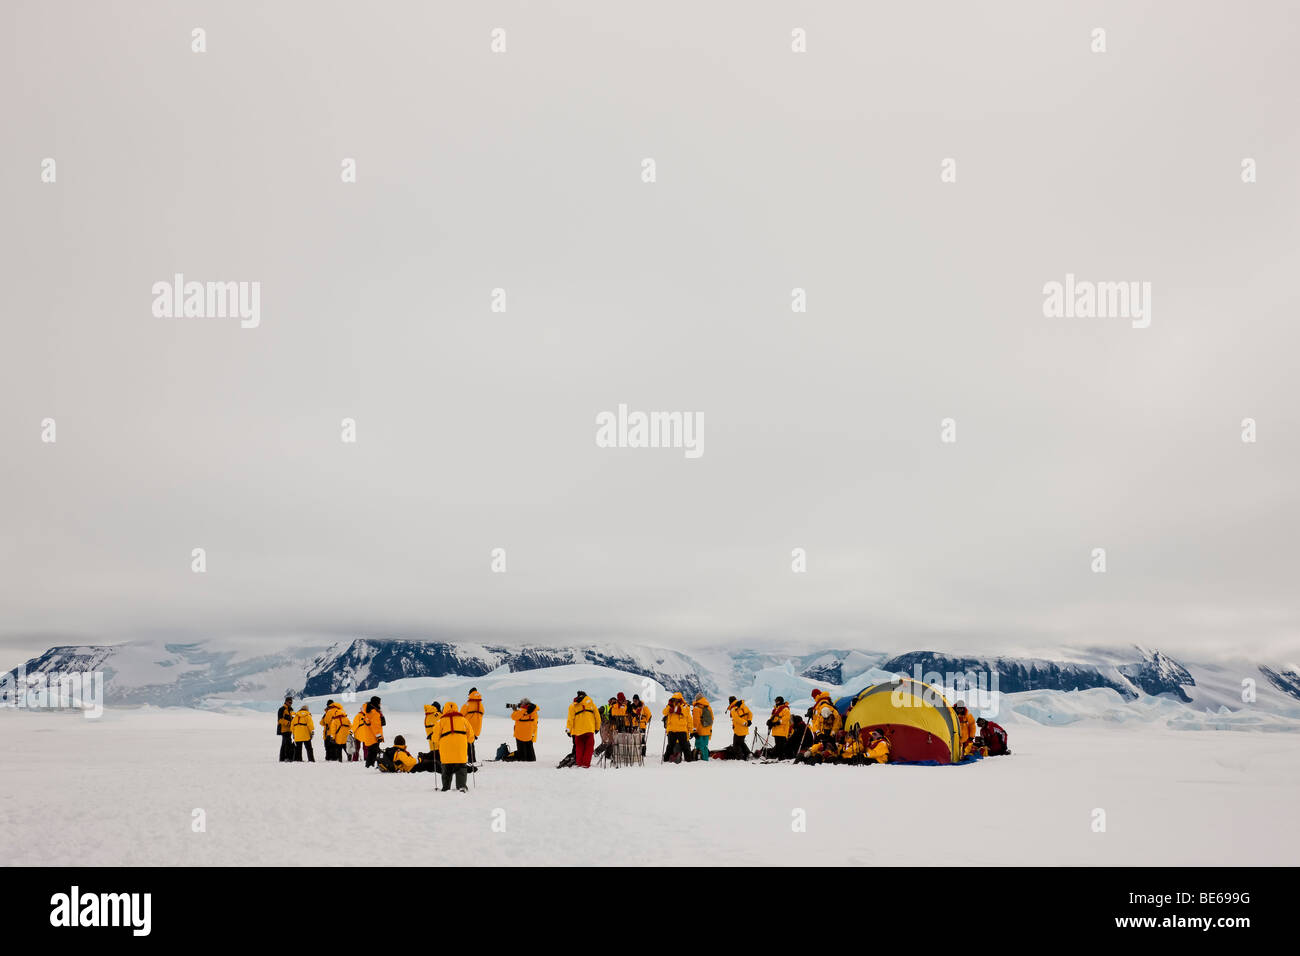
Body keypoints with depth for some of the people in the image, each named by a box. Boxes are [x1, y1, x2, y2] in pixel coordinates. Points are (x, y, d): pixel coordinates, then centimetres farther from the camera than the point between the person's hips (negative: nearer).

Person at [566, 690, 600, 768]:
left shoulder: (573, 706, 8)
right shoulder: (590, 702, 11)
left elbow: (570, 719, 1)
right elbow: (597, 715, 9)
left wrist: (568, 730, 6)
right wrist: (597, 727, 16)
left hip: (578, 730, 1)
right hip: (589, 729, -1)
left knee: (579, 748, 11)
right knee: (589, 747, 3)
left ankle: (579, 763, 9)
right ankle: (586, 764, -5)